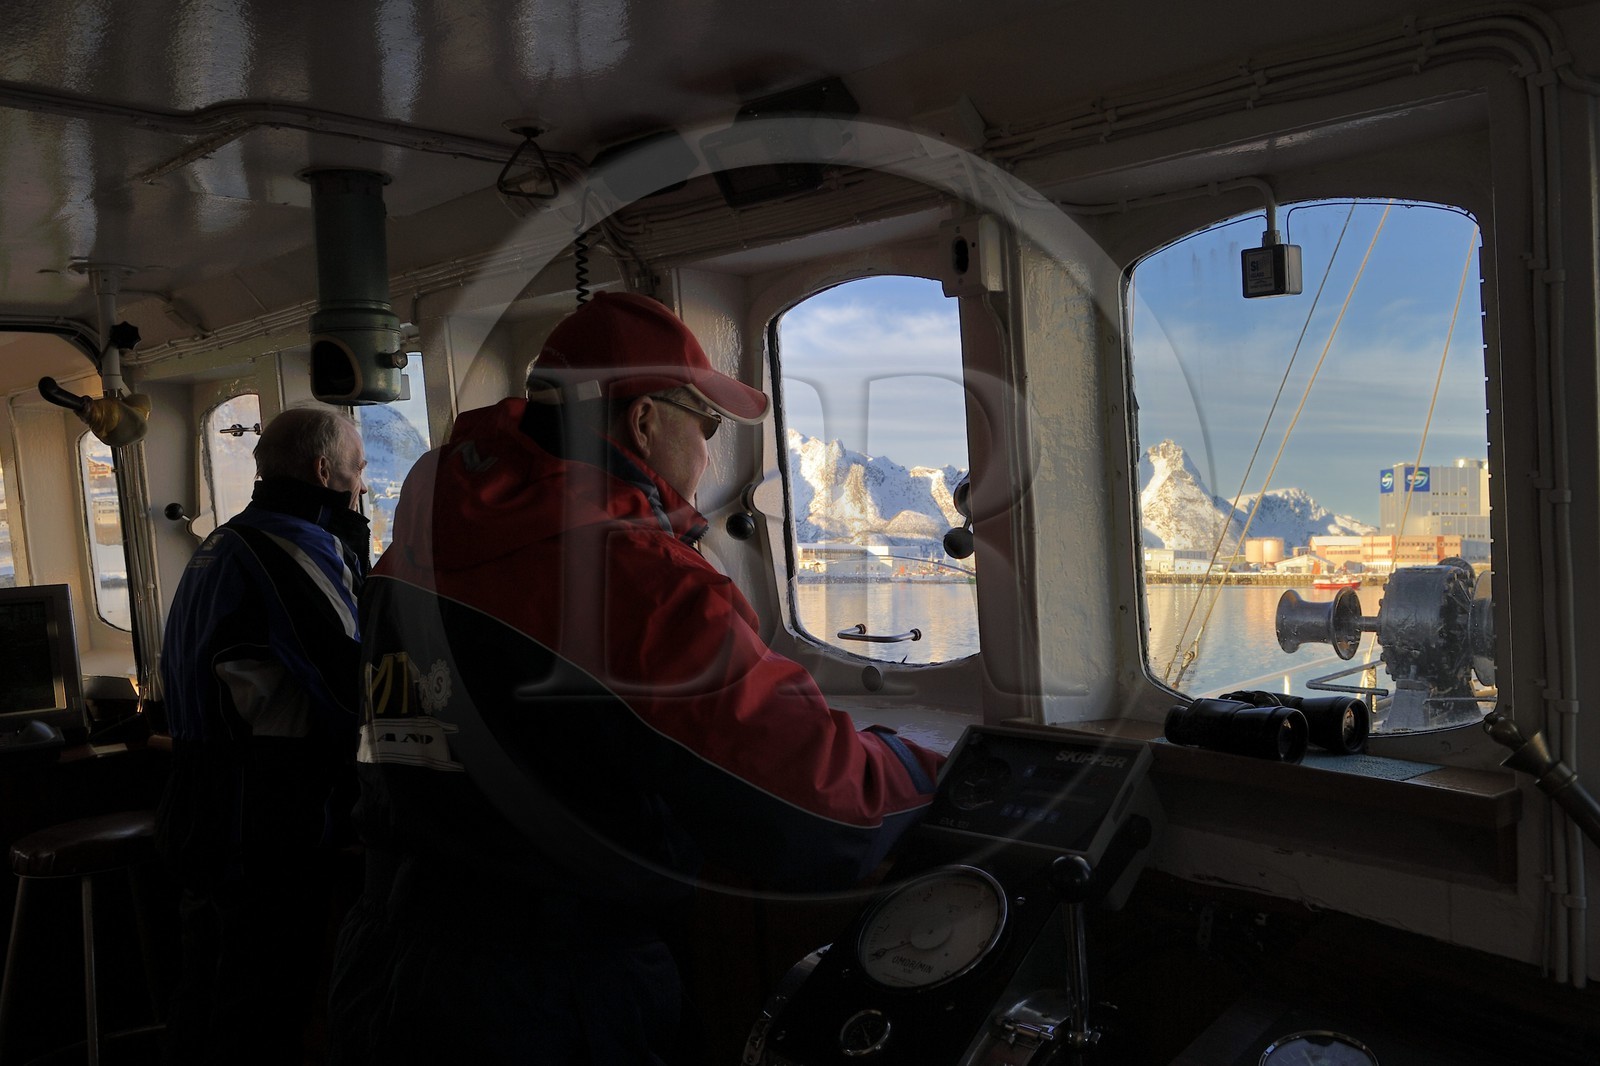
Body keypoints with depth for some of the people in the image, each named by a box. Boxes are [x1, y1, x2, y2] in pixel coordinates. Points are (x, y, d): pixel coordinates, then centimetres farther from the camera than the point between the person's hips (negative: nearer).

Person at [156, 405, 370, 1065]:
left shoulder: (218, 549, 14)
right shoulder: (294, 552, -19)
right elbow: (357, 690, -21)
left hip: (200, 820, 10)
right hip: (272, 838, -10)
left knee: (205, 999, 22)